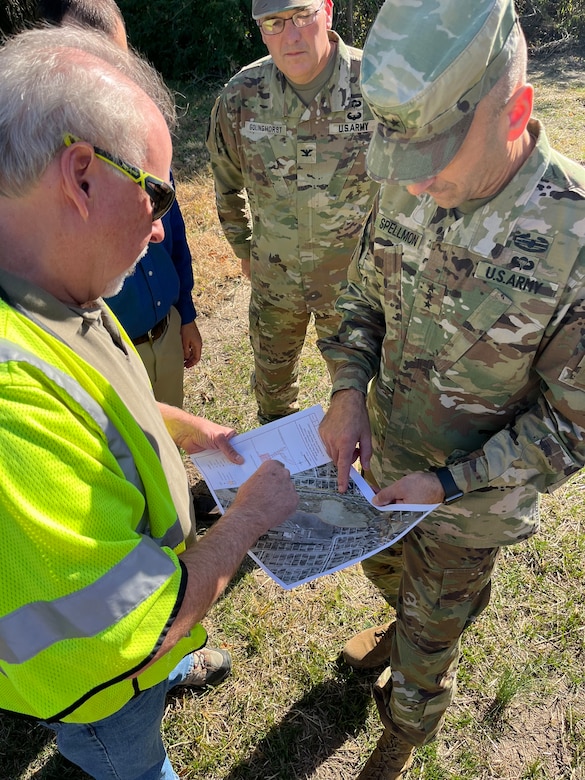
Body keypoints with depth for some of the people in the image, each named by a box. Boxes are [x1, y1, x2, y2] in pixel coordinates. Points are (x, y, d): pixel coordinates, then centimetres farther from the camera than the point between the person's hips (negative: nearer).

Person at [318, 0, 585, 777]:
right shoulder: (409, 189, -14)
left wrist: (449, 484, -23)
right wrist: (349, 391, -16)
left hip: (470, 499, -4)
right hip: (382, 456, 5)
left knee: (430, 636, 21)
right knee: (384, 566, 32)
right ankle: (404, 624, 69)